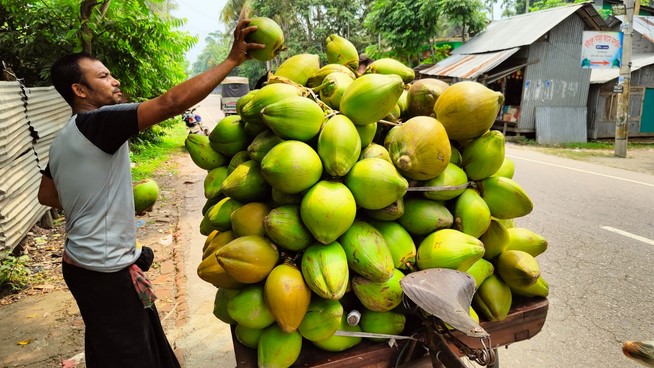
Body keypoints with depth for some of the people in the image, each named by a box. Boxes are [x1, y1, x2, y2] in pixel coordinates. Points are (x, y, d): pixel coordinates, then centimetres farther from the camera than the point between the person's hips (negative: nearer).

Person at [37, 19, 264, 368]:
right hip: (106, 272, -9)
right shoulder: (98, 123, -20)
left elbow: (46, 195, 21)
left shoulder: (62, 139, 9)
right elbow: (172, 102, -31)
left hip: (81, 263, 9)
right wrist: (233, 58, -27)